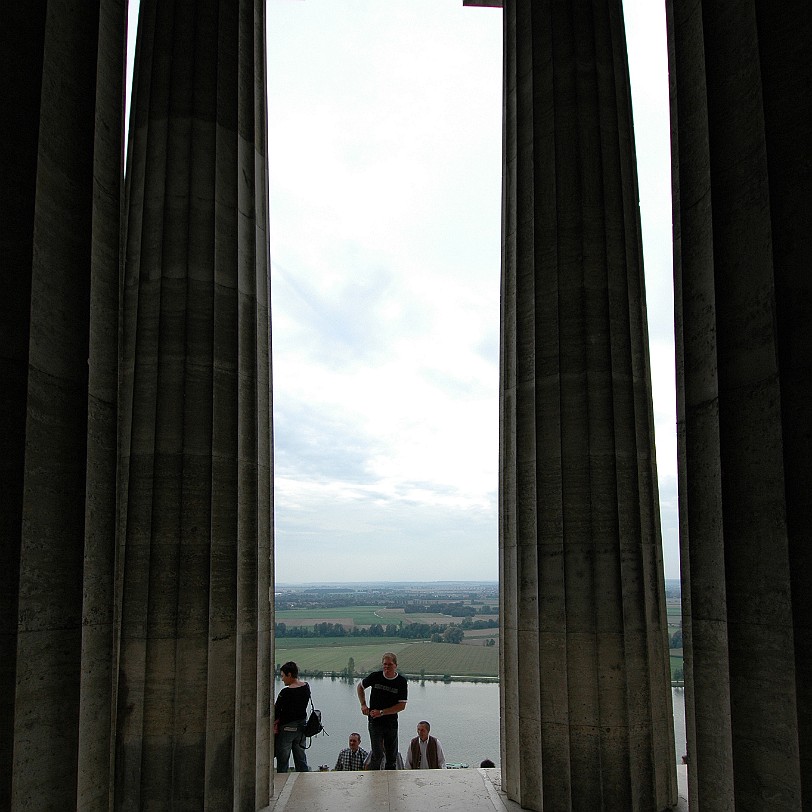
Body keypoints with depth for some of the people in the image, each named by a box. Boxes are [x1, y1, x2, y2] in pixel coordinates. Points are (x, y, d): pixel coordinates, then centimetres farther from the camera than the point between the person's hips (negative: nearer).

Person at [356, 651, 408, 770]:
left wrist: (382, 712, -15)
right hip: (375, 722, -1)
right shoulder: (375, 676, -6)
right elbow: (360, 686, 13)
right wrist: (363, 705, 2)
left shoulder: (402, 682, -7)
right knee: (378, 753, -10)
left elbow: (402, 705, -10)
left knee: (392, 755, 9)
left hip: (392, 723, 1)